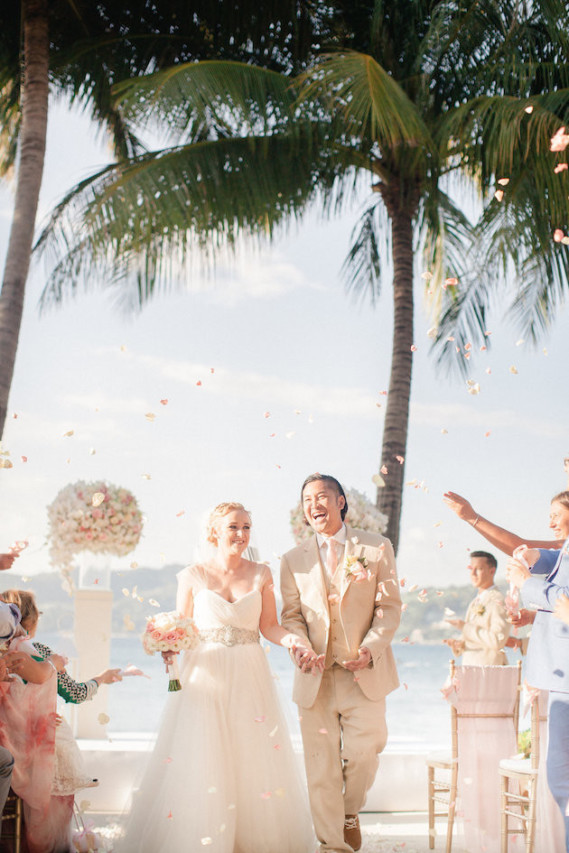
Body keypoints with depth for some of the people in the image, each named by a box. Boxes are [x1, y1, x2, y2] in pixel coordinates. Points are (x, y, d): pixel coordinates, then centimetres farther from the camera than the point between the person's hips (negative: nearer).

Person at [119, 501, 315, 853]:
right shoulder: (193, 576, 1)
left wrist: (290, 638, -14)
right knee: (199, 763, -4)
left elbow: (269, 626, 5)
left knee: (255, 756, 2)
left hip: (249, 678, 2)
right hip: (205, 675, -2)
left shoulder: (261, 574, 5)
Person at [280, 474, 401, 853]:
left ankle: (351, 814, 27)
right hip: (315, 678, 1)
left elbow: (389, 606, 2)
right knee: (321, 768, 1)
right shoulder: (294, 560, 9)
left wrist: (371, 648, -13)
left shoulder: (377, 547, 4)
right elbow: (292, 615, 9)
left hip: (365, 673, -1)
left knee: (362, 755, -4)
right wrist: (301, 648, -12)